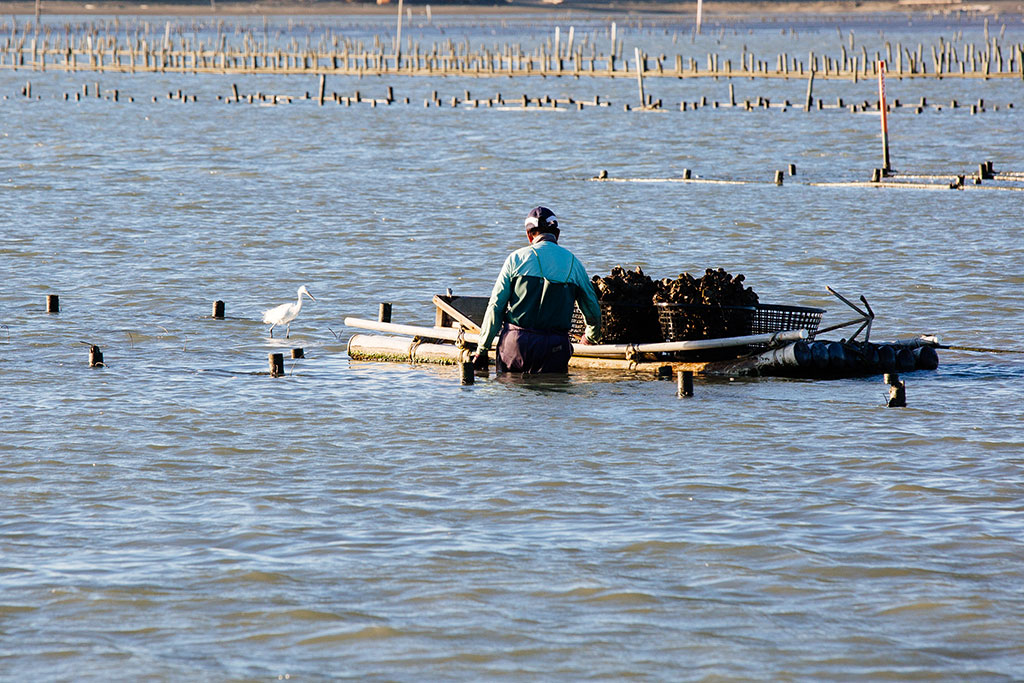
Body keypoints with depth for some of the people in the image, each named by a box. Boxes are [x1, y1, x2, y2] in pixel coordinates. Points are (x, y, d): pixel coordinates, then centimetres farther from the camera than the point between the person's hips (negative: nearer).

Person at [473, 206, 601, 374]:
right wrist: (591, 336, 36)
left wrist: (481, 350, 3)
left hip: (515, 342, -1)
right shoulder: (574, 264, 8)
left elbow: (496, 306, -1)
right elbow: (593, 310, 14)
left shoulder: (517, 258, 2)